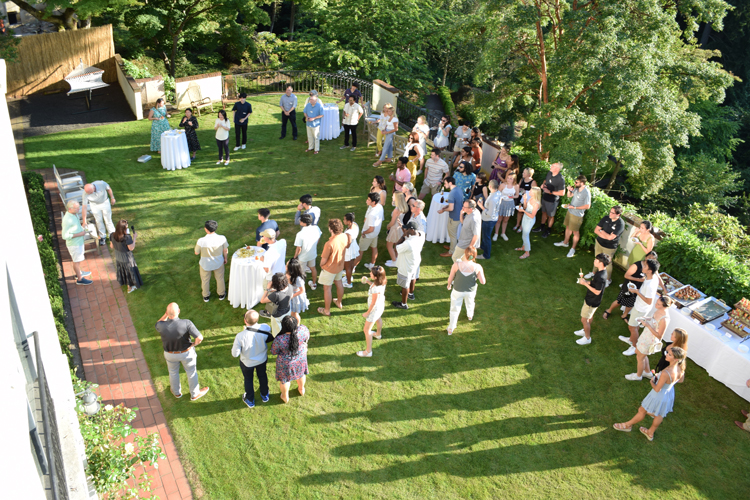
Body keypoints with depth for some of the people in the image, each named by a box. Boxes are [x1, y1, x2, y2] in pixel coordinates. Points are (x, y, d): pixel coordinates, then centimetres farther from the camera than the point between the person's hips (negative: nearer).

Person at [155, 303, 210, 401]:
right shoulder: (186, 323, -34)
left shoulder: (161, 326, -29)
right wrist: (194, 344, -12)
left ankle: (176, 392, 55)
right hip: (186, 352, -1)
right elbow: (200, 338, -33)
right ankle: (195, 394, 46)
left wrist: (166, 314, -17)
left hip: (170, 354, 2)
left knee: (173, 372, 30)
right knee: (191, 372, 25)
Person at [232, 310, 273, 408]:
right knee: (262, 376, 32)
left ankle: (250, 401, 54)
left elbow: (235, 354, -24)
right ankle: (264, 396, 58)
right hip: (262, 359, 2)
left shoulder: (240, 336, -39)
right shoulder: (265, 328, -32)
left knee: (248, 380, 28)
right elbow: (271, 338, -9)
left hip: (247, 363, -2)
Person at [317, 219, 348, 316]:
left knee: (327, 288, 12)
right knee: (338, 282, 29)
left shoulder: (329, 244, -37)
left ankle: (327, 310, 29)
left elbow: (324, 260, -24)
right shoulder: (345, 237, -17)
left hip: (330, 269, -7)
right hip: (340, 266, 7)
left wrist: (321, 265, -2)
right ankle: (339, 302, 51)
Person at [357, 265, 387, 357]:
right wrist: (369, 282, -5)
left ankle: (368, 351, 16)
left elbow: (373, 303, -28)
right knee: (378, 319, 38)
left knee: (367, 330, 4)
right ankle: (378, 334, 69)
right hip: (381, 306, 9)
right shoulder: (382, 282, -16)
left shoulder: (375, 289, -40)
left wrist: (367, 312, -15)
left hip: (375, 309, -9)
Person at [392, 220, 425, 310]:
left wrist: (403, 235, -26)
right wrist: (406, 233, -19)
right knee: (412, 277, 34)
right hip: (415, 262, 8)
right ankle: (411, 293, 61)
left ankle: (403, 304, 38)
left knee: (404, 285, 15)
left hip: (406, 267, -8)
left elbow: (396, 249, -25)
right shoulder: (421, 234, -20)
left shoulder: (408, 243, -43)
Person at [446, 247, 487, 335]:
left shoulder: (456, 265, -29)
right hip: (471, 291, 1)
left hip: (458, 290, -1)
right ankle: (470, 316, 64)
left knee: (455, 308, 19)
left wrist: (449, 285, 8)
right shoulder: (477, 267, -25)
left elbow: (450, 278, -14)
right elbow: (483, 282, -16)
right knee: (470, 303, 34)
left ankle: (451, 329, 32)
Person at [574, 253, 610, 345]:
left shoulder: (600, 277, -34)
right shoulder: (600, 272, -4)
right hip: (591, 299, 9)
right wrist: (586, 281, -3)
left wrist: (585, 284, -26)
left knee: (584, 319, 6)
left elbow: (597, 292, -29)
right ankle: (586, 331, 49)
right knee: (590, 316, 28)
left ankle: (587, 338, 23)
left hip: (592, 301, -9)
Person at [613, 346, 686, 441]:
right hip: (669, 393, 7)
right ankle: (650, 433, 52)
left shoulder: (665, 373, -42)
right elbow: (681, 380, 4)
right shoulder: (681, 369, -20)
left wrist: (652, 382, -9)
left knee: (642, 411, 19)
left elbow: (657, 389, -28)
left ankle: (627, 425, 43)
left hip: (659, 395, -7)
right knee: (659, 414, 28)